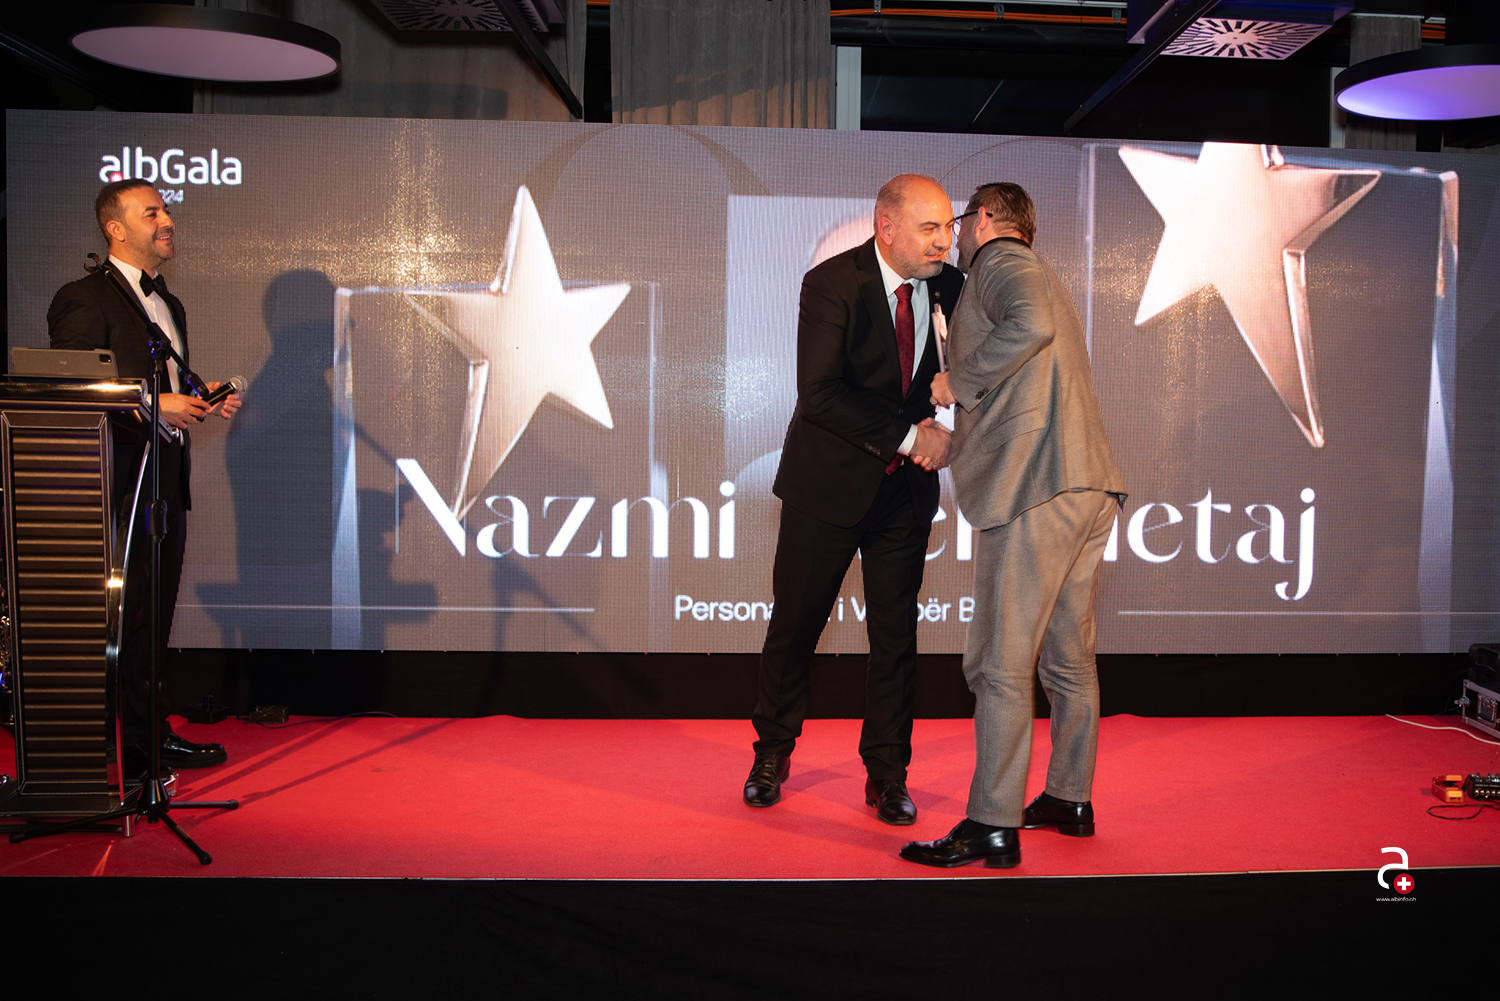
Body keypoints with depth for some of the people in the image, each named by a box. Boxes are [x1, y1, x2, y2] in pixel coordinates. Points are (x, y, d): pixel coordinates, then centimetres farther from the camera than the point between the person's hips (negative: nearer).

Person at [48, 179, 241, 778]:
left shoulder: (168, 305, 20)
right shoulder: (85, 300, -8)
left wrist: (201, 399, 7)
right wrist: (154, 404, -19)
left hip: (167, 484, 9)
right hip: (121, 486, -9)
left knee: (153, 619, 13)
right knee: (121, 621, -3)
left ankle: (151, 736, 22)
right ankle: (130, 748, 5)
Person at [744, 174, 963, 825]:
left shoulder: (949, 288, -1)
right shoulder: (831, 284, -15)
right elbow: (819, 394, -23)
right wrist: (909, 435, -25)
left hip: (905, 486, 3)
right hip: (829, 479, -3)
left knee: (896, 630, 5)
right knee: (796, 621, 7)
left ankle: (887, 776, 18)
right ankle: (772, 753, 28)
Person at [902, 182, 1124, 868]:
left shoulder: (1001, 261, -1)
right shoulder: (1041, 275, 28)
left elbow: (1030, 324, -23)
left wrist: (959, 381, -12)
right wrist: (948, 433, 30)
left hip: (1037, 487, -10)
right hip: (1089, 484, 10)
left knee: (1000, 664, -8)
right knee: (1068, 657, 16)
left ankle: (992, 827, -4)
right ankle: (1070, 799, 25)